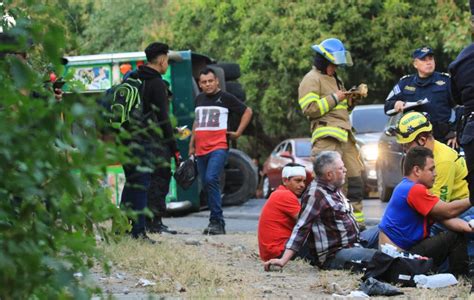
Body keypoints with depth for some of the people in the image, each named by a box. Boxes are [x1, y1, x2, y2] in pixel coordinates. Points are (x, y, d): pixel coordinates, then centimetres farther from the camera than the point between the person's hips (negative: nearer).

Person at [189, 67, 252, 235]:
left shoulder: (225, 98, 1)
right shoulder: (199, 99, 17)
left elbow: (247, 111, 6)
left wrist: (238, 133, 1)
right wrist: (192, 144, 26)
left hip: (218, 147, -7)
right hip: (201, 150, 7)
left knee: (211, 179, -23)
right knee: (206, 185, 7)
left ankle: (217, 222, -23)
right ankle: (216, 223, 15)